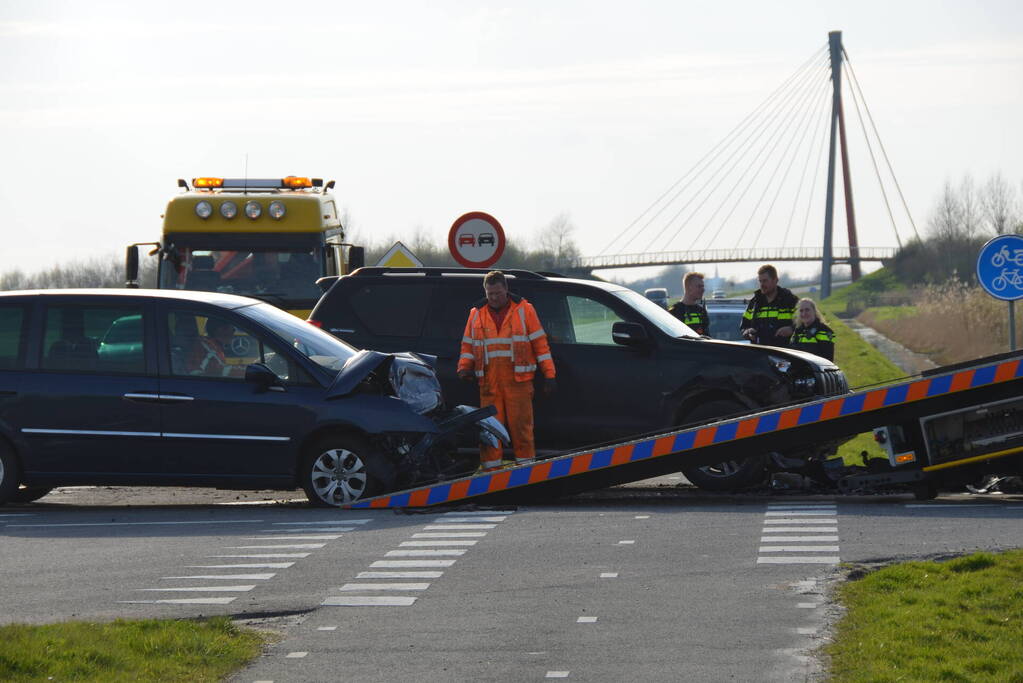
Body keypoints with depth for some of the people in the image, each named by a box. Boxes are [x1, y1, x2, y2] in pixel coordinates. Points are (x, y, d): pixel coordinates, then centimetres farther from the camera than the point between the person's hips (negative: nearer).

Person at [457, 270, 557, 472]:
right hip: (489, 382, 2)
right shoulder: (476, 314, 14)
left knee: (521, 425, -3)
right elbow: (468, 345, 20)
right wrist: (465, 367, 2)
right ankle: (490, 471, 4)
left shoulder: (524, 310, 6)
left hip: (519, 380, -2)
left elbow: (540, 343, 7)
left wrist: (548, 374, 3)